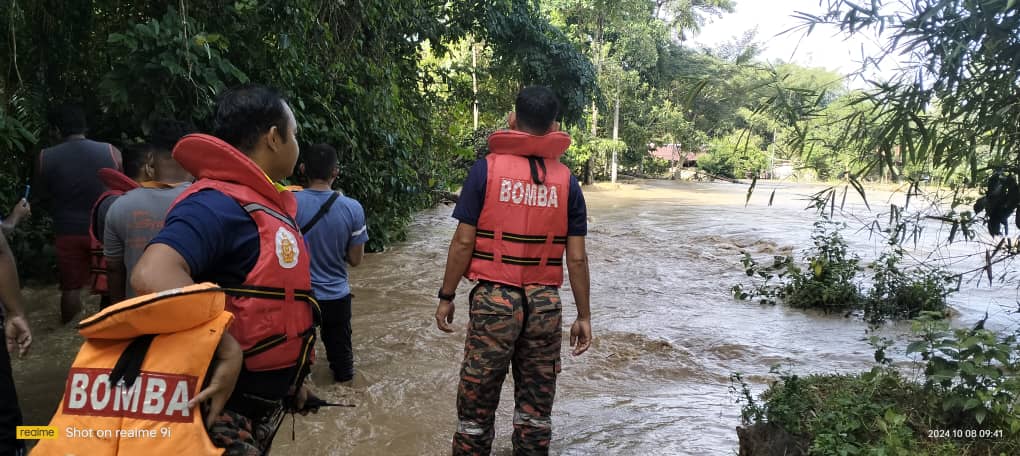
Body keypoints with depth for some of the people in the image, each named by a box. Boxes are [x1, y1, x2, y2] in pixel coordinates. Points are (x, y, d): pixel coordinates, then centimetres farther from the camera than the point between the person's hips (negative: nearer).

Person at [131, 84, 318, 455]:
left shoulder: (264, 204, 8)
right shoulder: (220, 203, -21)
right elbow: (153, 276, -38)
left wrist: (291, 377, 19)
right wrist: (227, 350, -35)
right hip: (227, 412, -9)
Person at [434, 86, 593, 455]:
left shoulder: (486, 169, -6)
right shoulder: (567, 181, 1)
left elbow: (464, 242, -7)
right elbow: (576, 258, 0)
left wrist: (446, 296, 4)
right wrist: (584, 316, 9)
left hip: (494, 299, -2)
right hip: (545, 304, 3)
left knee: (477, 403, 11)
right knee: (536, 406, 15)